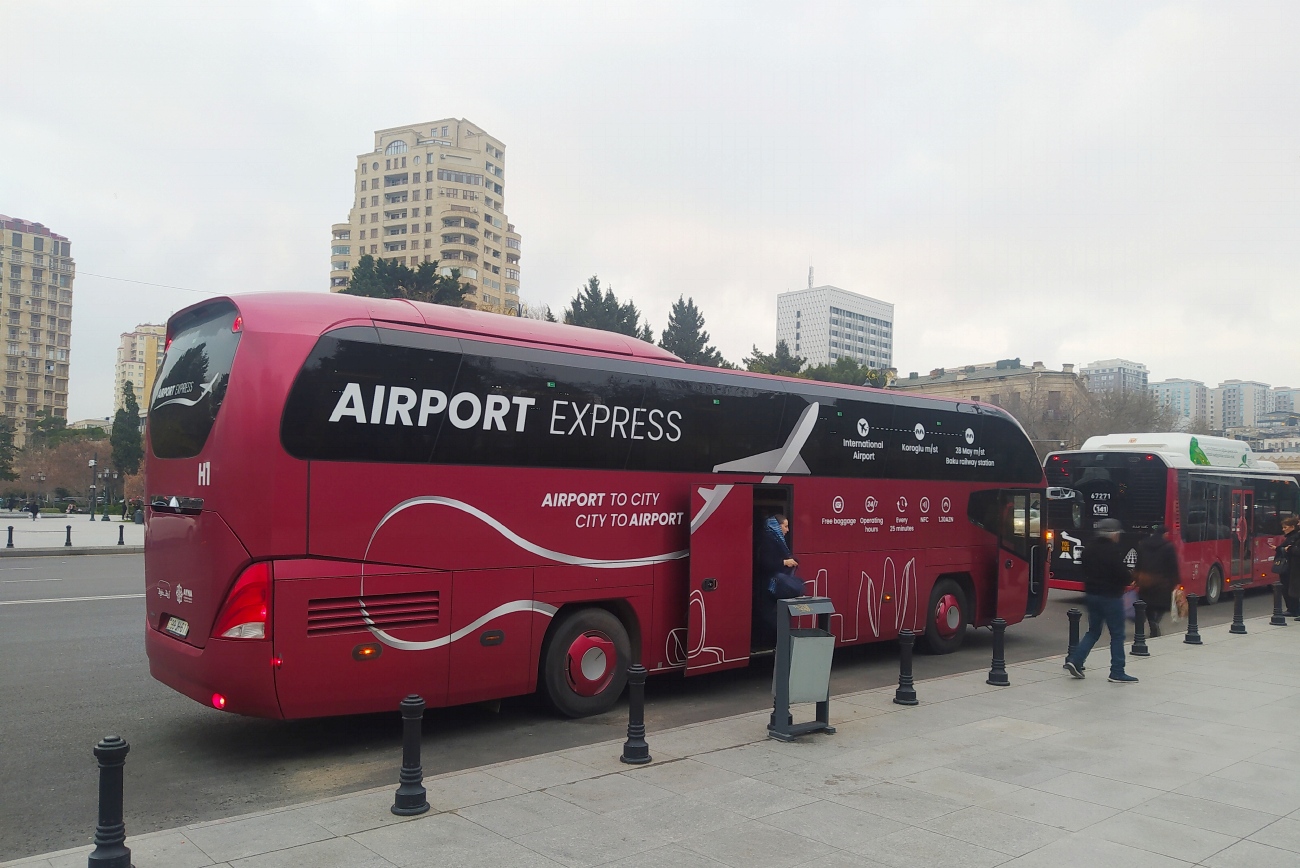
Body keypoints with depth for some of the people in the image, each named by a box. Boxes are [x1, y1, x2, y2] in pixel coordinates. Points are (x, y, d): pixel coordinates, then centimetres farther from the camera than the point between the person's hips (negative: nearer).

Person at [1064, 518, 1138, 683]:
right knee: (1117, 634, 3)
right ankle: (1117, 672, 7)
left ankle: (1075, 661, 4)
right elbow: (1121, 572, -18)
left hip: (1091, 594, 8)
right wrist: (1131, 581, 2)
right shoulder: (1113, 550, -17)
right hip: (1110, 596, -7)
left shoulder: (1089, 548, 8)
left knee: (1093, 631, 17)